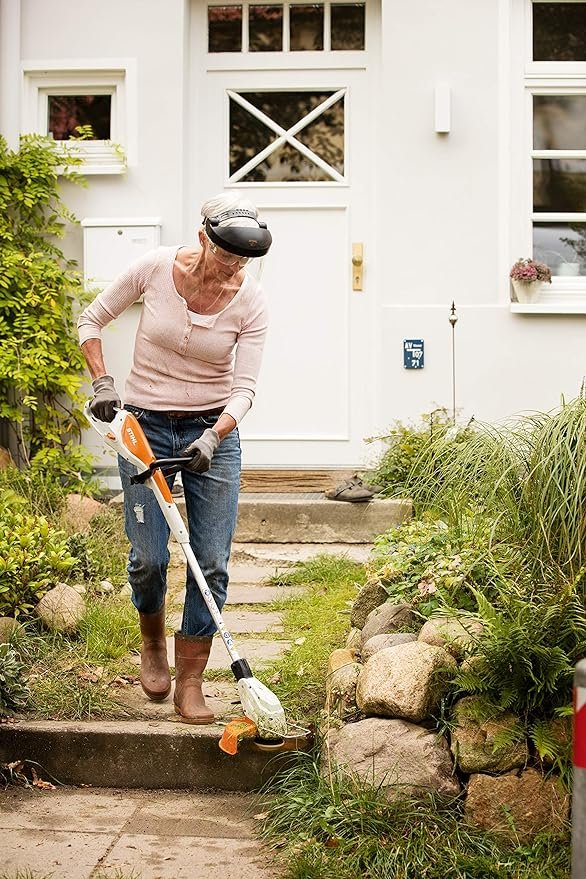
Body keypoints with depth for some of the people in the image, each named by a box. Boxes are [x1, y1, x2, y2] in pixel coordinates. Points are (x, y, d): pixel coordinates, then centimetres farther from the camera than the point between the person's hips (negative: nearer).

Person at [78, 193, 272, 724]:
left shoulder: (250, 300, -10)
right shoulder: (156, 268, -11)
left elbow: (244, 387, -11)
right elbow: (91, 320, 2)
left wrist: (214, 437, -27)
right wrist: (102, 383, -10)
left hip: (213, 430, 1)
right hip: (144, 425, 0)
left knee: (213, 564, -5)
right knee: (149, 557, -4)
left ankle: (189, 682, 9)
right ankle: (153, 643, 29)